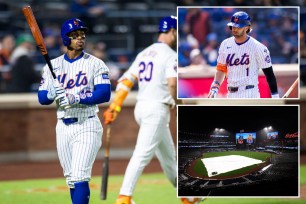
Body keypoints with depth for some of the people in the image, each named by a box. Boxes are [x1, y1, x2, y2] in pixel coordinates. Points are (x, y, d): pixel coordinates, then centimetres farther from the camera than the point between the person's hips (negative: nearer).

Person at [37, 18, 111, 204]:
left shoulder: (95, 64, -1)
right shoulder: (53, 65, 10)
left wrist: (77, 98, -23)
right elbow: (42, 98, 6)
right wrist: (53, 93, -17)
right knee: (71, 179, 8)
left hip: (87, 126, -4)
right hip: (63, 127, 5)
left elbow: (105, 94, -13)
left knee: (80, 176, -15)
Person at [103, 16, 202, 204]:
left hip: (141, 108, 9)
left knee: (168, 156, 18)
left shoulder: (144, 54, 17)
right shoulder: (170, 55, -7)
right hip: (157, 109, -9)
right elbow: (172, 83, -23)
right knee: (143, 154, -14)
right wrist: (178, 105, -9)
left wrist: (115, 107, 6)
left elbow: (126, 81, 11)